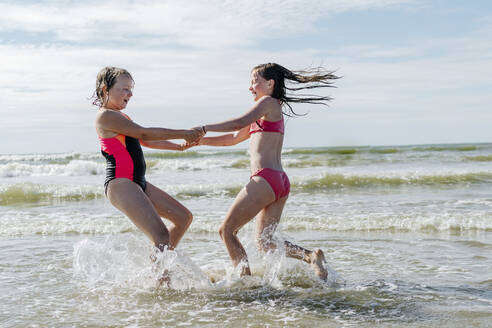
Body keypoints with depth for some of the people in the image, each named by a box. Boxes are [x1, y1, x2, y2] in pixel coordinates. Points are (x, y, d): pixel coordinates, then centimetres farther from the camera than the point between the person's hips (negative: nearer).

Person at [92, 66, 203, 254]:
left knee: (184, 217, 12)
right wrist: (183, 134, -12)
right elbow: (144, 134, -16)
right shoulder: (105, 115, -11)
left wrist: (181, 146, 27)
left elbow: (145, 142, 29)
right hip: (120, 184, -10)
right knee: (162, 236, -20)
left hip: (138, 184, 10)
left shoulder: (120, 116, 20)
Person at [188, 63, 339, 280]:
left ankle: (245, 276, -8)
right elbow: (235, 138, 30)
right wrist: (201, 141, 23)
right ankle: (311, 256, -6)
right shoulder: (273, 111, 27)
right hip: (281, 182, 10)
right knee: (264, 243, 10)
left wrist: (204, 128, -17)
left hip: (265, 179, -10)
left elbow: (240, 123, -20)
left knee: (227, 230, -2)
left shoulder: (268, 102, -1)